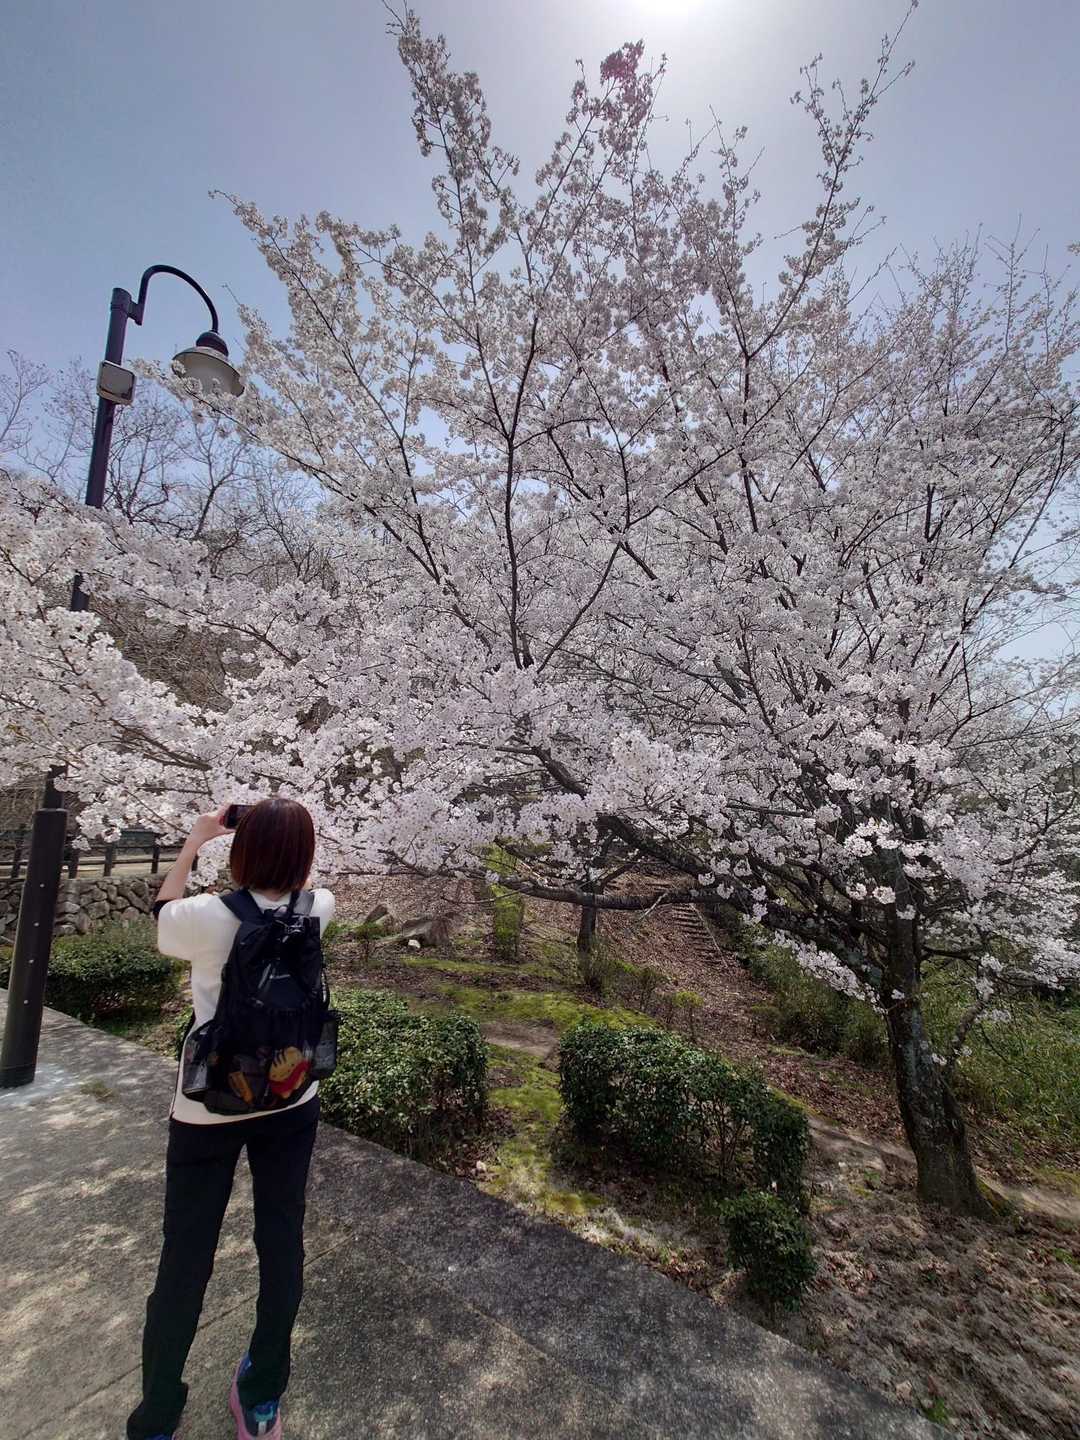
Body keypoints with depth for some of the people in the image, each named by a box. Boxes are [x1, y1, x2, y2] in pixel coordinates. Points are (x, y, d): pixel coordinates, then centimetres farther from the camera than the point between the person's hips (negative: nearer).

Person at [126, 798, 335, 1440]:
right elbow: (301, 882, 12)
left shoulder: (208, 916, -22)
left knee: (185, 1258, 18)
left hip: (208, 1108, -2)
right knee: (282, 1244, 20)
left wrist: (194, 843, 9)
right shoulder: (315, 912, -14)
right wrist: (287, 833, 9)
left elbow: (163, 912, 3)